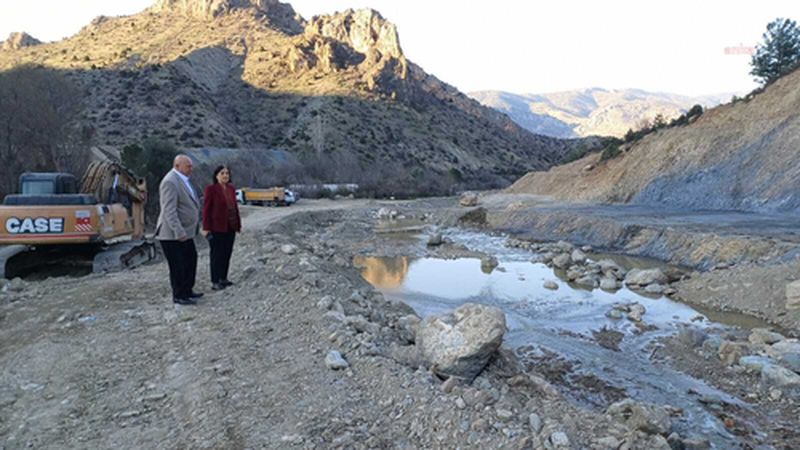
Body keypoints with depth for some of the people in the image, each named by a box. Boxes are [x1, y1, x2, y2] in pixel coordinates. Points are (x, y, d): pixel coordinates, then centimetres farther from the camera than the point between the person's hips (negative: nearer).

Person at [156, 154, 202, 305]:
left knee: (191, 260, 17)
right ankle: (178, 296, 12)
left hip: (185, 232, 10)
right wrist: (178, 232, -29)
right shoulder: (170, 182, -19)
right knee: (178, 266, 0)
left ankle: (187, 291, 30)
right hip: (173, 235, -10)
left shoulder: (182, 179, 13)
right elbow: (169, 210, -25)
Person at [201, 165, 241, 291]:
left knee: (227, 253, 10)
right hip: (217, 227, -6)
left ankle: (223, 278, 22)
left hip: (230, 227, 6)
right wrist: (206, 228, -13)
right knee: (217, 254, 0)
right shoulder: (210, 189, -8)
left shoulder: (231, 188, 9)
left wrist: (238, 224, 10)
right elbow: (206, 209, -10)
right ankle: (215, 282, 8)